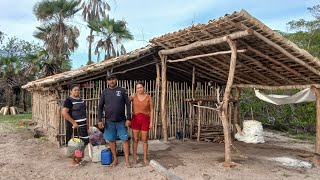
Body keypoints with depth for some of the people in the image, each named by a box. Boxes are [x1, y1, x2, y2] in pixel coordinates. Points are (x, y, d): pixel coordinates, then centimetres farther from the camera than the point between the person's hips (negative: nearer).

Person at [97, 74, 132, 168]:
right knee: (111, 140, 9)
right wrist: (100, 120, -2)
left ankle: (127, 160, 9)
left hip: (121, 121, -2)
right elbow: (100, 107, 6)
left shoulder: (122, 91, 0)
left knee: (125, 139, 0)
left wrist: (128, 119, -8)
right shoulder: (105, 92, 4)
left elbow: (128, 105, -2)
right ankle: (115, 159, 24)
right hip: (109, 121, 2)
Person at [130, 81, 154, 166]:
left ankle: (145, 158, 17)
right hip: (135, 119, 1)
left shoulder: (149, 97, -2)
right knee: (135, 139, 5)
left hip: (145, 119, 0)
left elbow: (151, 110, 0)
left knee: (144, 140, 5)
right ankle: (134, 157, 17)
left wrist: (151, 122, -5)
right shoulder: (133, 96, 0)